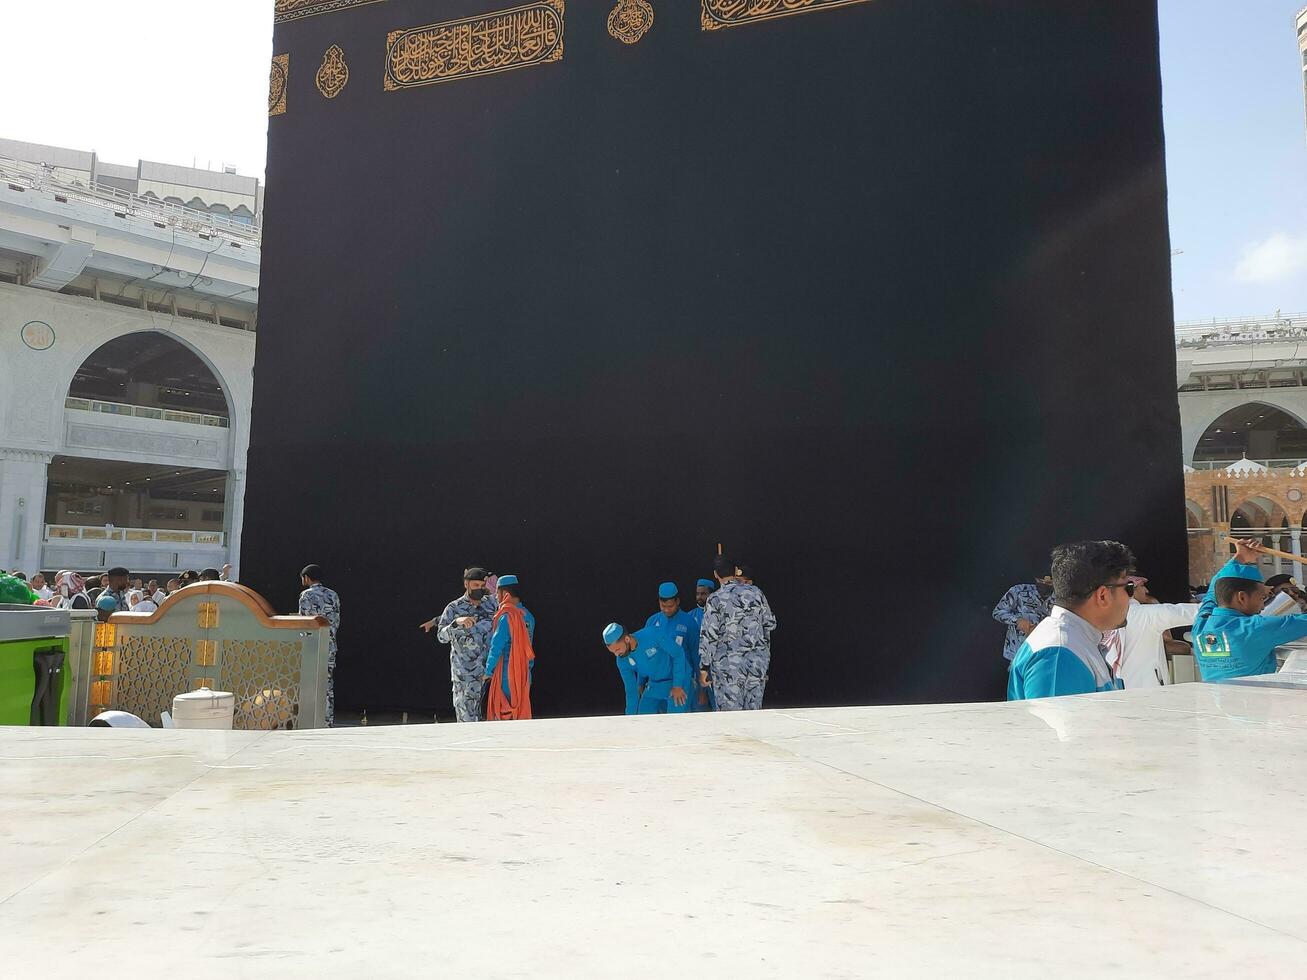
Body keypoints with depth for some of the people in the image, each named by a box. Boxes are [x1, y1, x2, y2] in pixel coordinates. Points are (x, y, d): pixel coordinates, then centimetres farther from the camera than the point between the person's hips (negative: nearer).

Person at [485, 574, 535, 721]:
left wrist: (488, 671, -5)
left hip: (507, 676, -7)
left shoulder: (506, 616, -16)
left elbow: (496, 647, -14)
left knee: (503, 715, -1)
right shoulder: (528, 615, 7)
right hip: (524, 675, 7)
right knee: (520, 712, 13)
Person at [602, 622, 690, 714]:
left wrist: (677, 686, -17)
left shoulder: (654, 634, -30)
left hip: (678, 678, -5)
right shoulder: (622, 661, -13)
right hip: (654, 685, 5)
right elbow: (631, 690, -2)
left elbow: (678, 654, -18)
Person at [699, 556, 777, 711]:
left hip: (728, 664, -4)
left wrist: (704, 668, -4)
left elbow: (709, 637, -10)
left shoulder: (715, 599, -7)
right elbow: (770, 623, 15)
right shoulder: (756, 592, 4)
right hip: (759, 661, 4)